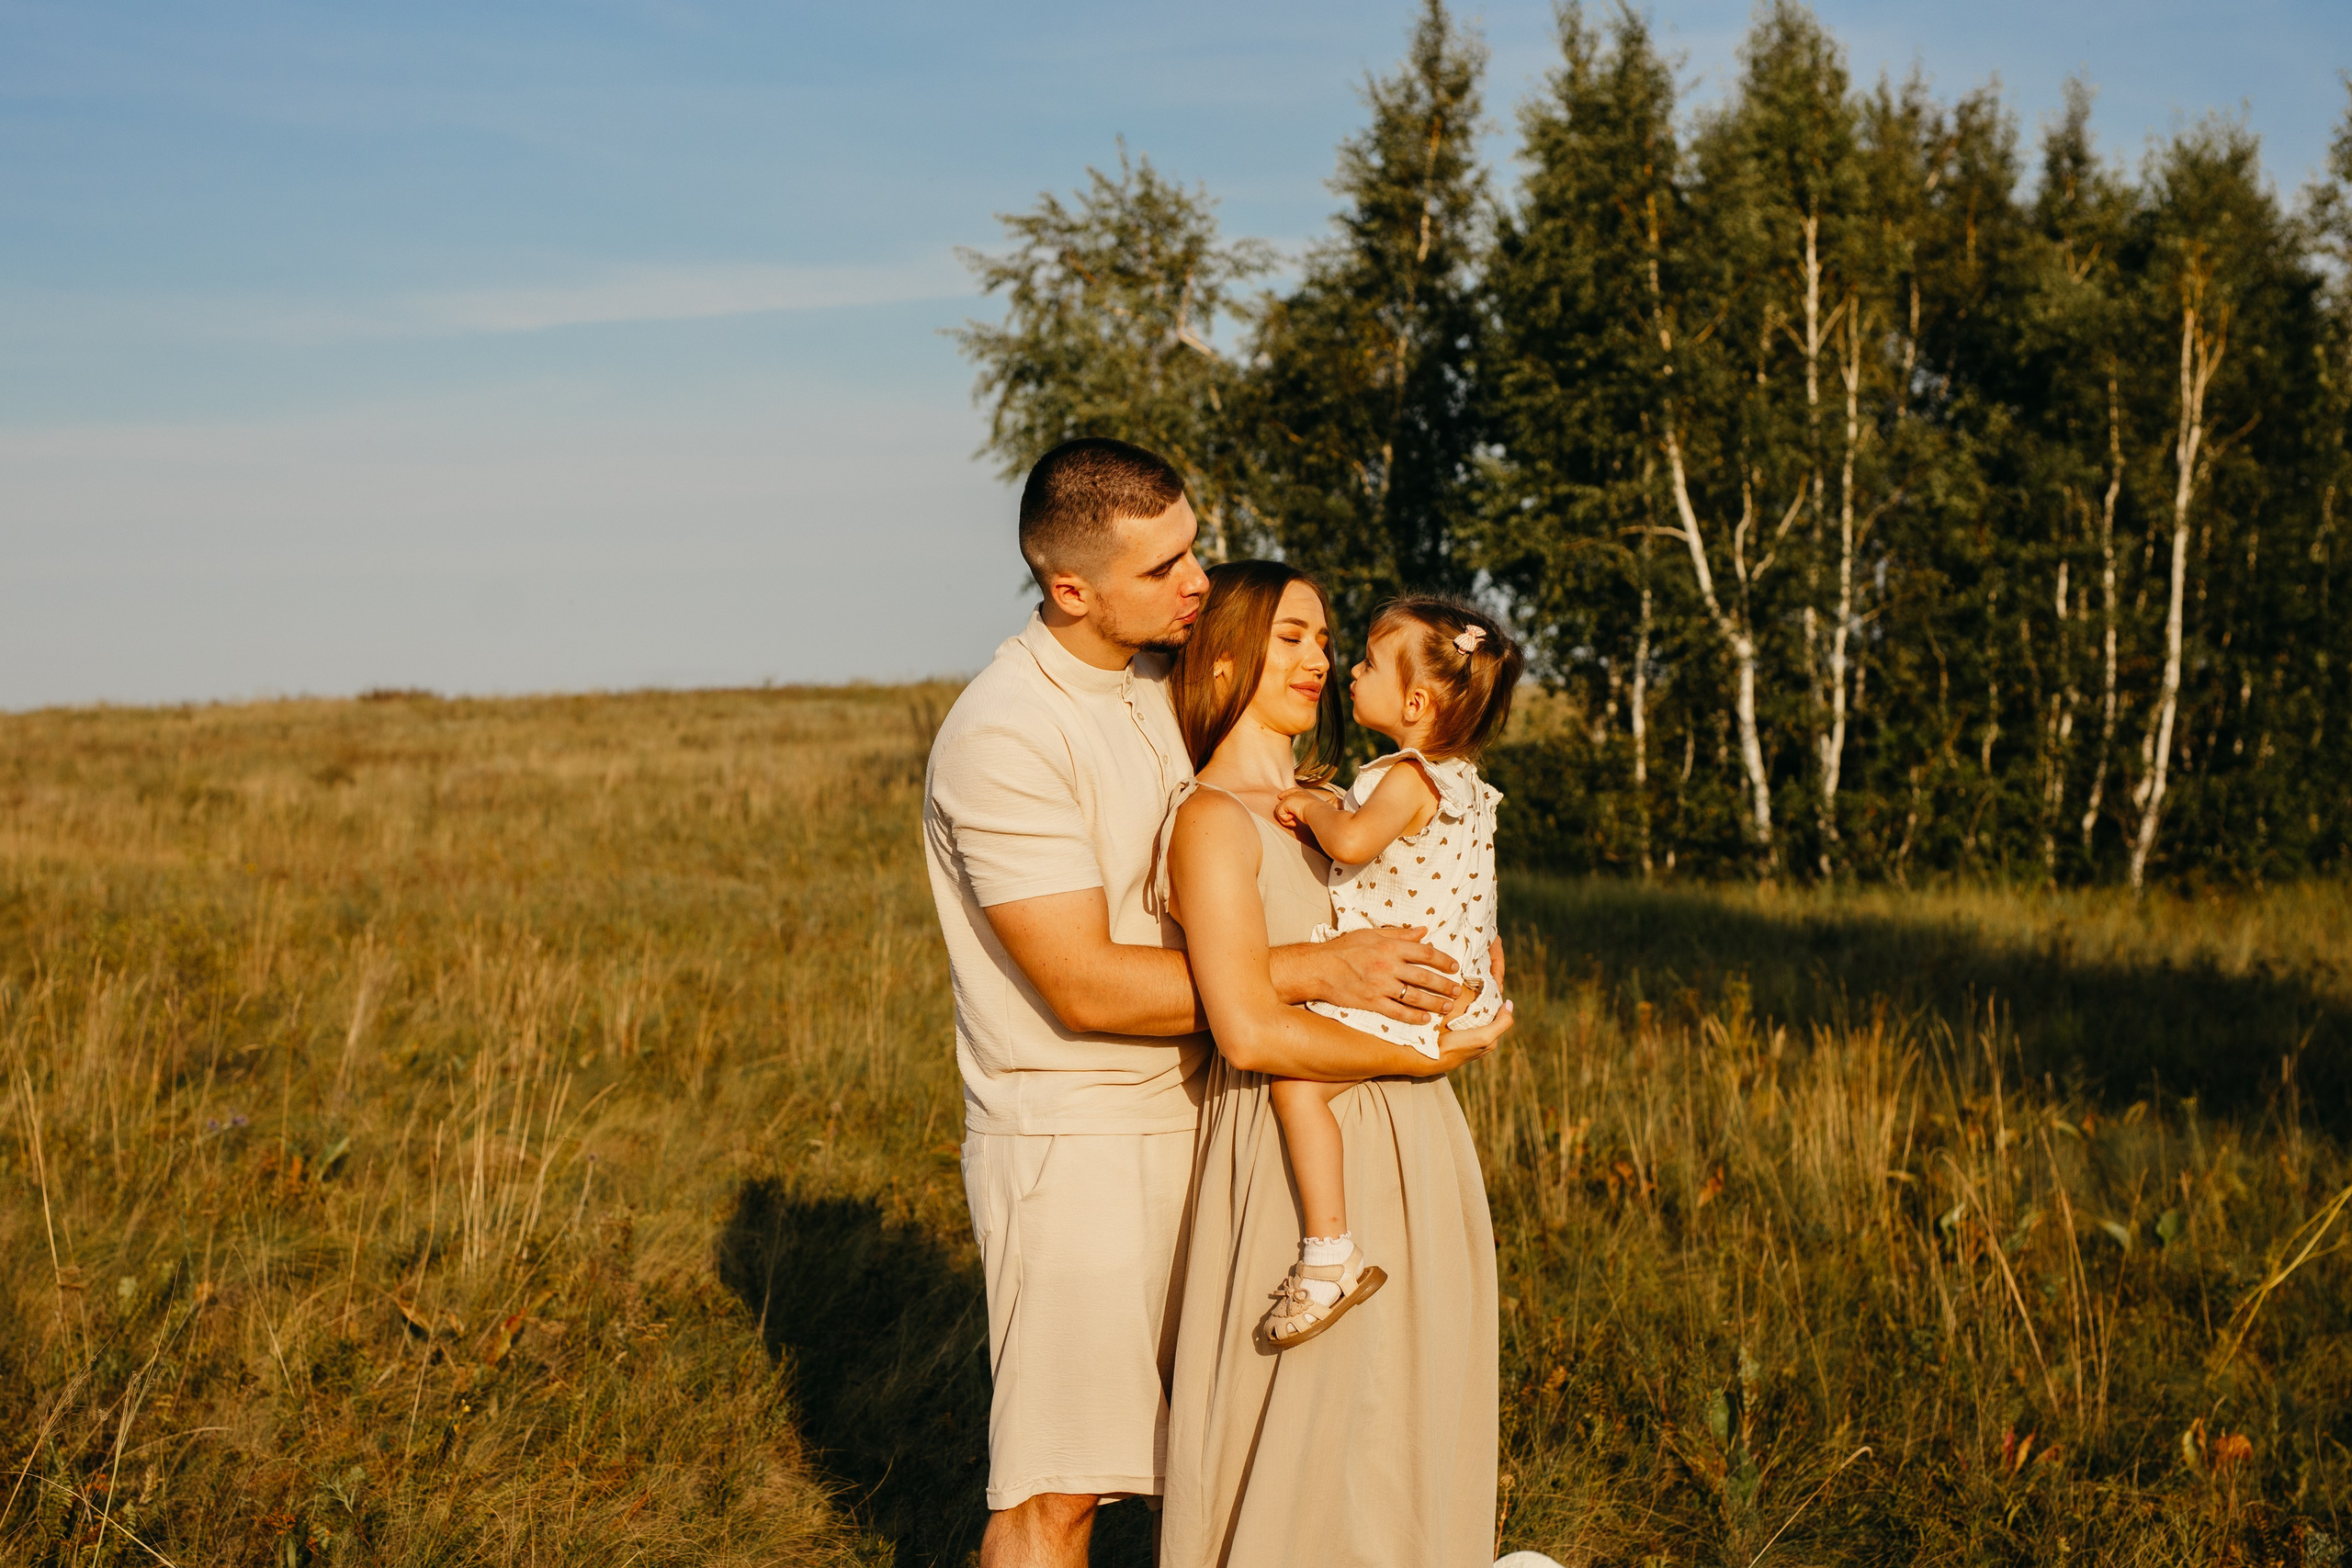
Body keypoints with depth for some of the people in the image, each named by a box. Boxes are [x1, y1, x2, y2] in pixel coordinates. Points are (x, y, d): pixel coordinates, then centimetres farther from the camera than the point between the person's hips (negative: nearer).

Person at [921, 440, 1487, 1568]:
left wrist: (1427, 938, 6)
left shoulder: (1168, 683, 7)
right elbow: (1084, 985, -23)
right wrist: (1317, 971, -23)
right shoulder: (1004, 736, -20)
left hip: (1188, 1117, 8)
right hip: (1071, 1140, -8)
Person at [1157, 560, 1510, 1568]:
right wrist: (1424, 1056, -14)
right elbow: (1250, 1032, -21)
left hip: (1406, 1146, 9)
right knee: (1310, 1456, -2)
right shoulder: (1213, 819, -12)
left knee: (1406, 1438, 14)